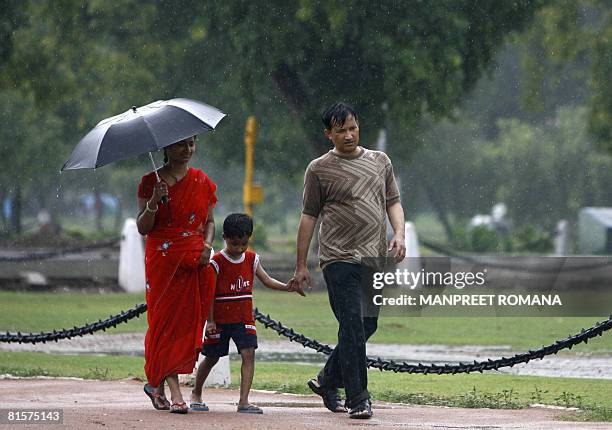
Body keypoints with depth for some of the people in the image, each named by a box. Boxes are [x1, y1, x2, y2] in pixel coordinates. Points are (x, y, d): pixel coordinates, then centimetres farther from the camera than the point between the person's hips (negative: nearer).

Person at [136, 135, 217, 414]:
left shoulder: (202, 182, 11)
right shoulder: (151, 181, 1)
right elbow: (142, 228, -2)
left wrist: (207, 245, -3)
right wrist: (154, 203, -18)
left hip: (195, 261, 3)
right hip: (162, 260, -3)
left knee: (188, 320, 1)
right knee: (167, 318, -9)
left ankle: (156, 381, 19)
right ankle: (175, 393, -13)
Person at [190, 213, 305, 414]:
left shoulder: (252, 259, 3)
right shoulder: (217, 262, -12)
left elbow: (267, 280, 1)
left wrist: (286, 287, -17)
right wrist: (210, 320, -14)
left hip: (244, 318, 3)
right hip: (220, 319, -3)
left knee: (248, 353, -13)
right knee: (212, 357, 10)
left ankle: (244, 401, -17)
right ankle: (196, 394, 32)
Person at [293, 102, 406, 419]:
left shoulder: (380, 162, 15)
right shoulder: (319, 170, 2)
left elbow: (393, 202, 18)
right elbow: (309, 217, 5)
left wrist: (399, 234, -1)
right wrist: (301, 265, 4)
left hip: (375, 259, 5)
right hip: (340, 259, -5)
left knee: (367, 326, 10)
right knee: (353, 326, -12)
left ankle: (327, 381, 29)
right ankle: (357, 400, -11)